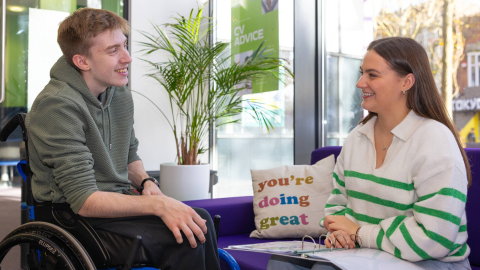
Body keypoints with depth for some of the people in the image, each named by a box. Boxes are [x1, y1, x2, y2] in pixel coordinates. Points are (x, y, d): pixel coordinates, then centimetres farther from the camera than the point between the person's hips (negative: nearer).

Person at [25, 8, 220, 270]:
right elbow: (83, 200, -23)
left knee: (198, 221, -19)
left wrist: (146, 182, 0)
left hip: (117, 203, 8)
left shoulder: (121, 94, 8)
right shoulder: (58, 105, -19)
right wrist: (158, 204, -30)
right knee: (188, 239, -25)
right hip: (76, 218, -7)